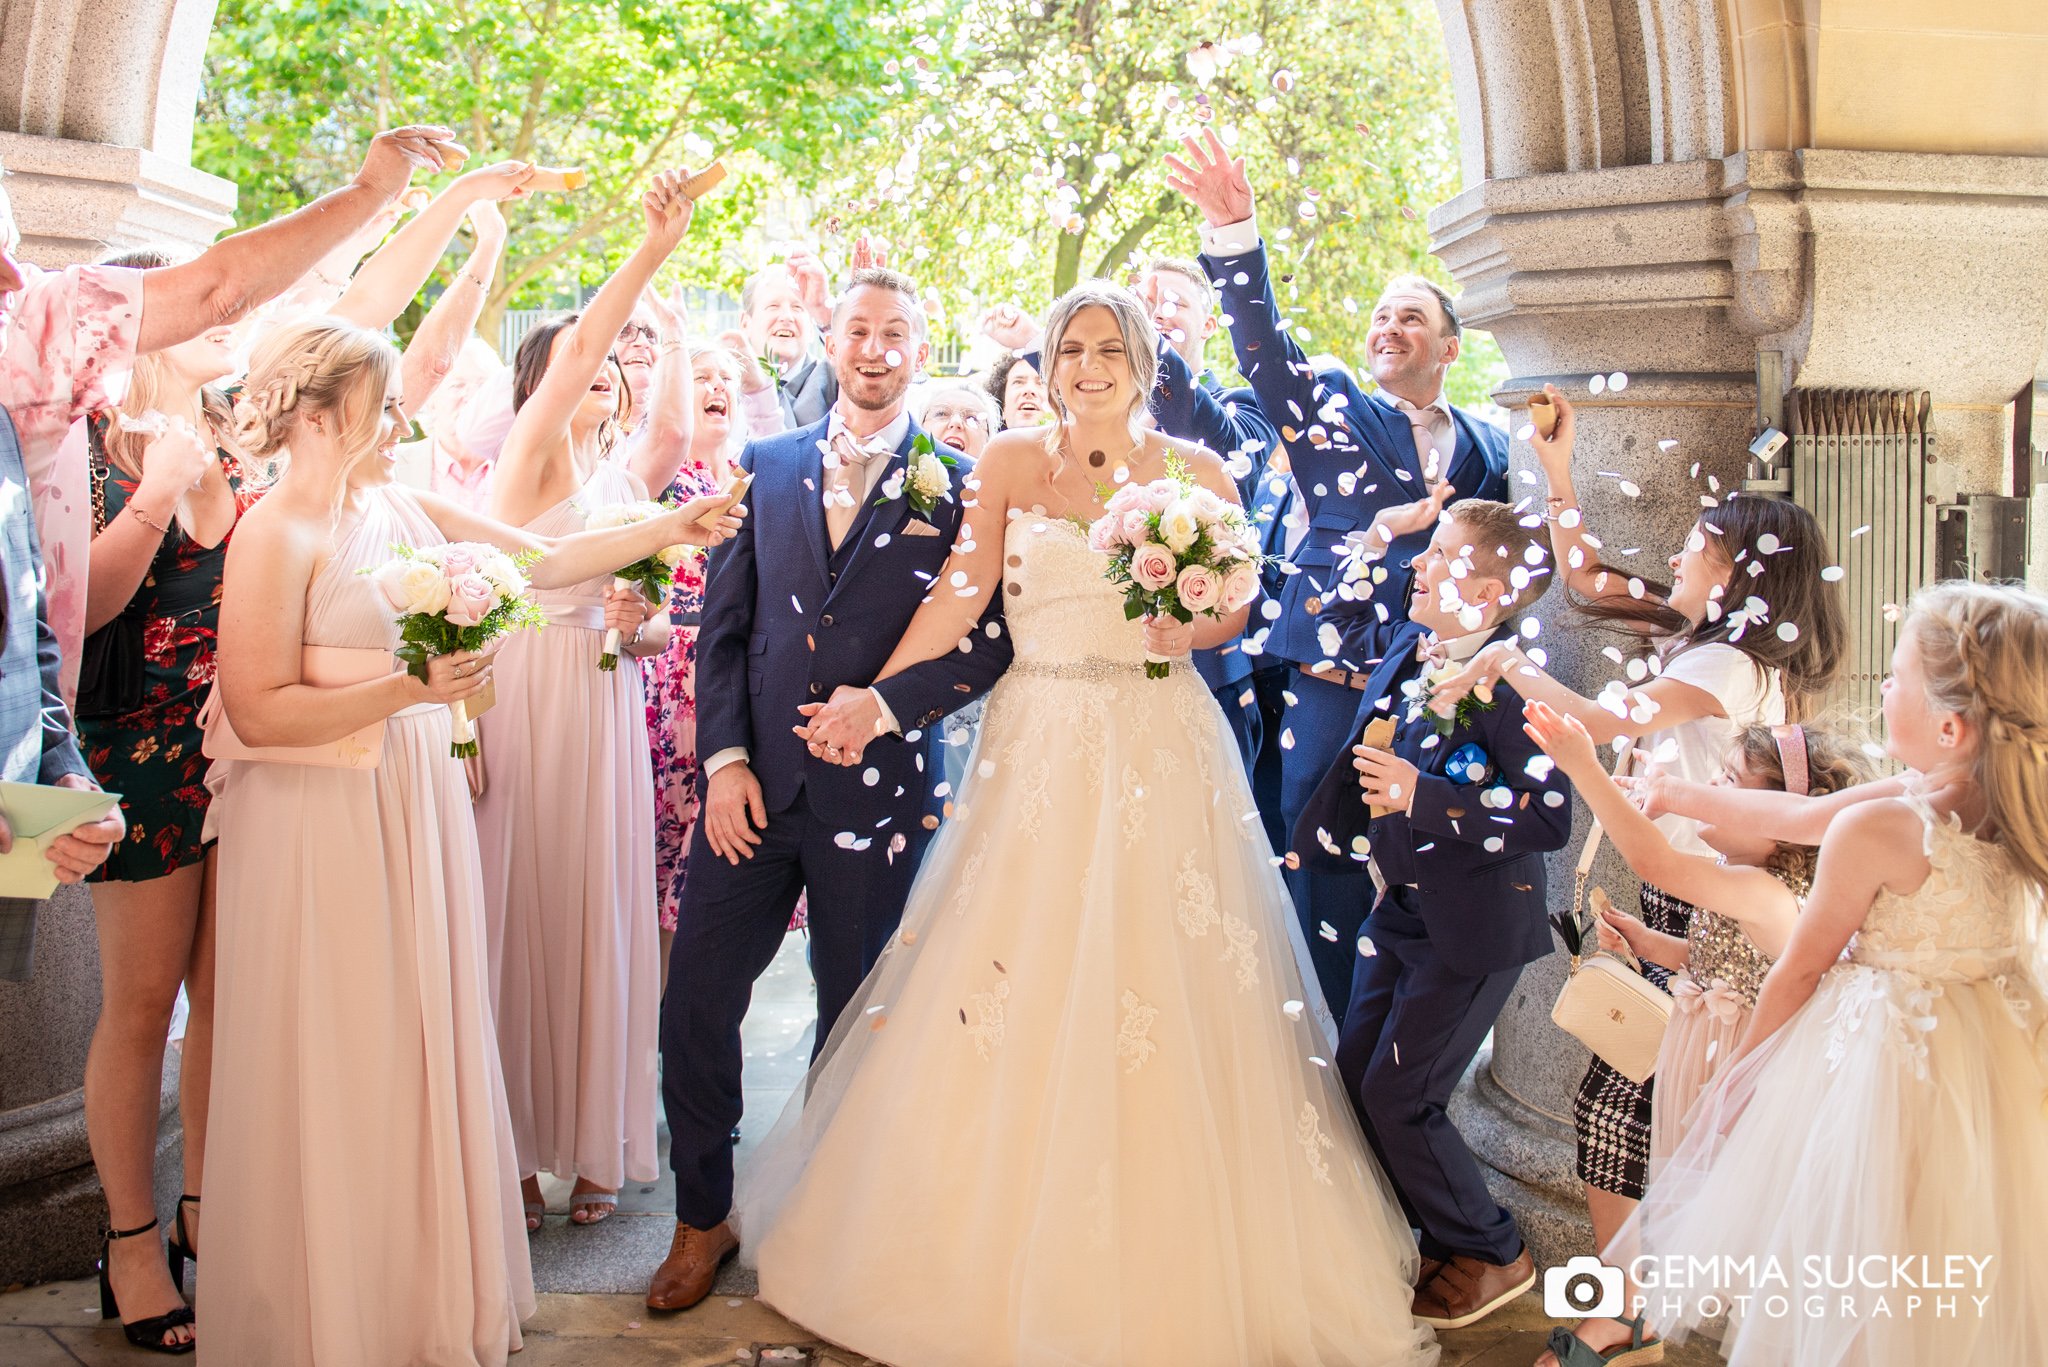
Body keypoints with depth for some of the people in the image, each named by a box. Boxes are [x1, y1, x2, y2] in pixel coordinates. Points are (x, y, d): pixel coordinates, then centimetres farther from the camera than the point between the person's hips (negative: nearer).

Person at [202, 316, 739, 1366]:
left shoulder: (401, 509, 8)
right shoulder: (276, 536, -13)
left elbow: (544, 559, 9)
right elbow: (258, 710, -18)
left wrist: (665, 531, 3)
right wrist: (410, 689, -22)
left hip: (416, 809, 7)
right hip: (324, 825, -7)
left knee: (423, 1044, 14)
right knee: (337, 1069, 4)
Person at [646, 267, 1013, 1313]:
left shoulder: (958, 484, -1)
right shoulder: (766, 466, 8)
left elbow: (995, 639, -5)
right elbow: (722, 628, 6)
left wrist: (887, 703, -16)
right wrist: (724, 760, -3)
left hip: (876, 792, -2)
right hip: (756, 784, 3)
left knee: (854, 1023, 11)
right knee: (695, 1002, 4)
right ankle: (703, 1219, 25)